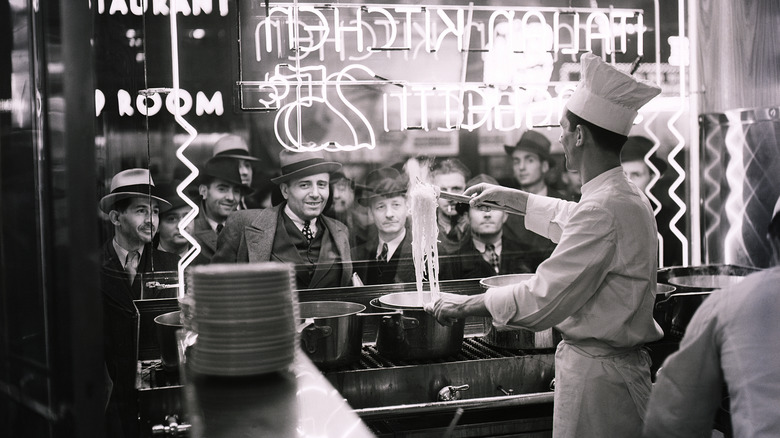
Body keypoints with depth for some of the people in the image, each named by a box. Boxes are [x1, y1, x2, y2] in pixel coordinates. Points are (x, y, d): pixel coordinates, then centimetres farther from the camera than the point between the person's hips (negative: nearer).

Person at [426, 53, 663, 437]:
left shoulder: (602, 210, -26)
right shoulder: (626, 197, 6)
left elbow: (542, 299, -27)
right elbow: (569, 218, 28)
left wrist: (465, 305, -14)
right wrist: (506, 195, 34)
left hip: (597, 374, -10)